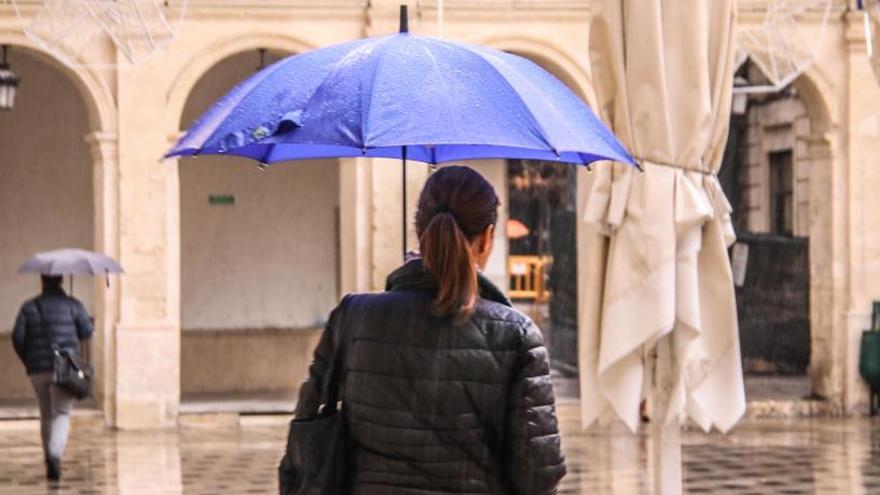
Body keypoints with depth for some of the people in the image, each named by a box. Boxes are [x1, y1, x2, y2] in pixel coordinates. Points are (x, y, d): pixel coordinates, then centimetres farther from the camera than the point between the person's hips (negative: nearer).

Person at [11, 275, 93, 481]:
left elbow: (18, 337, -1)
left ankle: (50, 461, 17)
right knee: (62, 414, -5)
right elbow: (86, 331, 0)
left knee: (46, 415, 15)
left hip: (38, 370, 3)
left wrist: (27, 360, 13)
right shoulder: (72, 305, 1)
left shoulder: (29, 307, 6)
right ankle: (55, 455, -27)